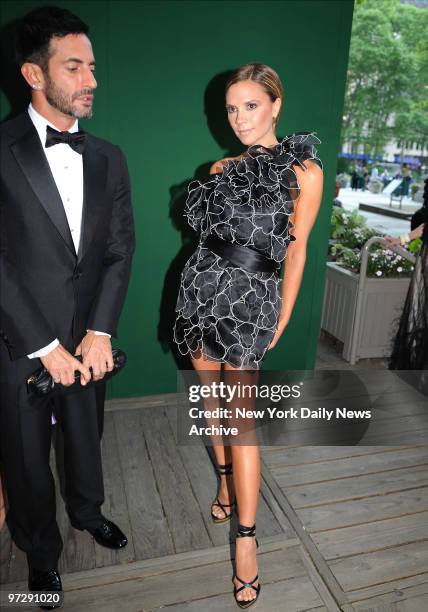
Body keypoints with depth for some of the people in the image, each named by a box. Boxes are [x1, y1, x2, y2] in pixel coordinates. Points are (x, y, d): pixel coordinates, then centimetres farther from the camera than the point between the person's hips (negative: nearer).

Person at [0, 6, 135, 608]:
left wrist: (99, 332, -10)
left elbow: (120, 250, 0)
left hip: (87, 336, 4)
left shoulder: (108, 158, 3)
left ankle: (87, 510, 54)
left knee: (86, 434, 23)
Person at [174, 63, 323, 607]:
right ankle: (226, 477, 39)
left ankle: (246, 538, 9)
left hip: (250, 298, -5)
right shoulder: (222, 169, 10)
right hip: (203, 288, 5)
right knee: (210, 394, 14)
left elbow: (297, 248, 0)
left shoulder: (304, 171, -3)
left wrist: (283, 316, 1)